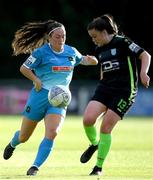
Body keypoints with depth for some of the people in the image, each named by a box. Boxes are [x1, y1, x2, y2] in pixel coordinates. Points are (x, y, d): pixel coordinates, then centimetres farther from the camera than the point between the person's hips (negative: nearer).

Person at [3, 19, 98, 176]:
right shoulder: (41, 52, -7)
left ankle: (35, 167, -15)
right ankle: (12, 144, 46)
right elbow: (24, 68, -1)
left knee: (52, 133, -22)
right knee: (24, 137, 9)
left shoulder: (71, 52, 6)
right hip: (40, 96, -2)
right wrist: (36, 80, -16)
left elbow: (82, 60, 23)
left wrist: (90, 60, 0)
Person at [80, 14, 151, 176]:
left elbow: (145, 55, -10)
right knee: (87, 119, -15)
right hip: (105, 88, 6)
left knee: (105, 128, -9)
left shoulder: (122, 42, -9)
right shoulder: (99, 50, 11)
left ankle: (99, 167, 5)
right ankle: (94, 144, 17)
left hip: (124, 91, -6)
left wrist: (143, 72, -25)